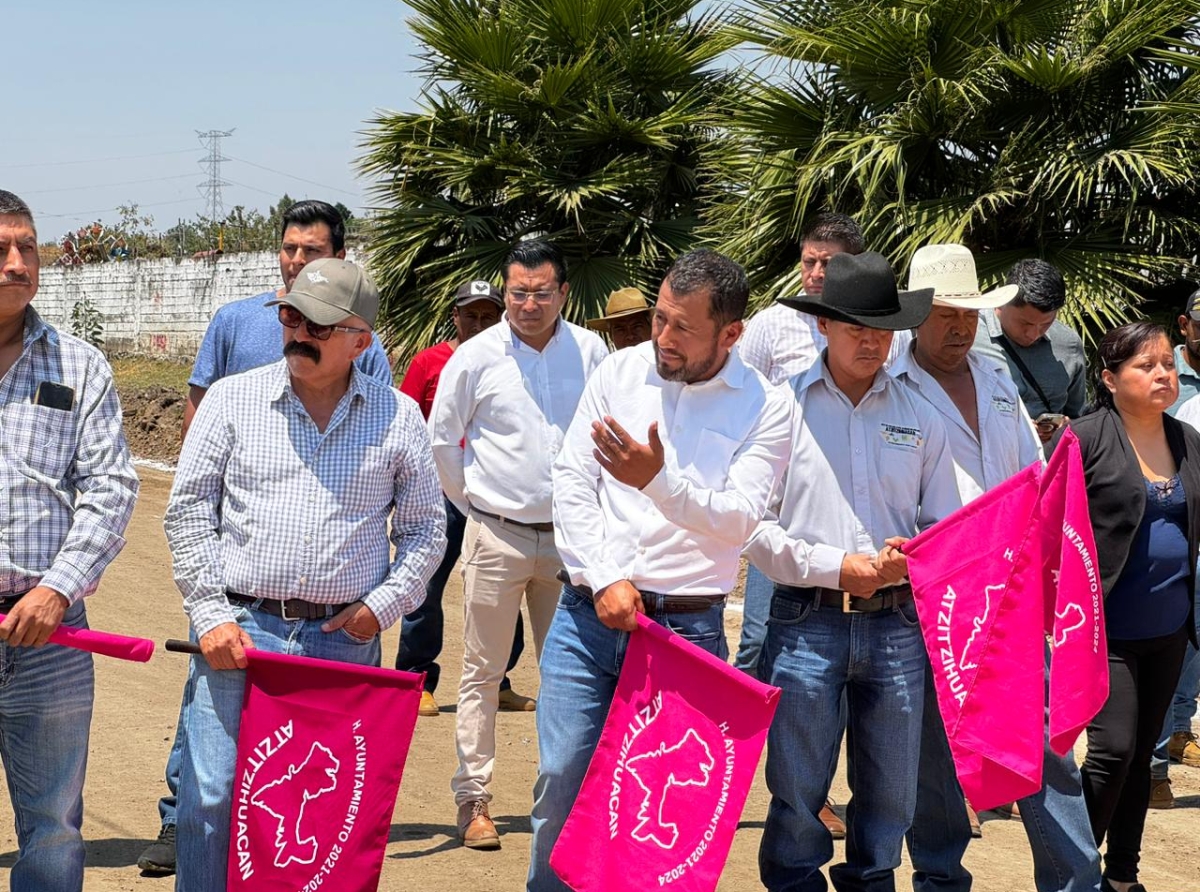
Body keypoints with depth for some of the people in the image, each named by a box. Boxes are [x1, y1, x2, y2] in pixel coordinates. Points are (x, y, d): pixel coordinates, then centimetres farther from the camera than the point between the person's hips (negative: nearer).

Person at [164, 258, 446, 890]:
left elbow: (425, 528, 14)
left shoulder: (398, 418, 7)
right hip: (239, 630, -1)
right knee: (213, 800, -4)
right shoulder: (232, 399, 5)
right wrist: (210, 614, -3)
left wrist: (382, 605, 0)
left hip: (345, 642, 1)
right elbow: (188, 510, 5)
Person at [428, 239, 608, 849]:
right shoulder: (476, 356, -4)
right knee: (482, 674, 2)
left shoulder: (590, 352, 1)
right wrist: (473, 501, 7)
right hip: (497, 535, -2)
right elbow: (440, 438, 5)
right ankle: (472, 800, 7)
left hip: (569, 535, 2)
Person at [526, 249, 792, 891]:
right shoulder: (619, 372, 5)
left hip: (689, 628, -2)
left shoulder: (765, 408, -2)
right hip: (588, 615, 2)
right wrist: (604, 579, -7)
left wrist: (660, 481, -27)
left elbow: (735, 520, -11)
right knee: (562, 779, -2)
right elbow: (570, 482, 3)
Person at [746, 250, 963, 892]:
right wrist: (835, 566, -12)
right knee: (797, 794, 3)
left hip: (896, 623, 3)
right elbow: (753, 526, -4)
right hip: (807, 621, -3)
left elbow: (947, 525, 11)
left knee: (890, 796, 9)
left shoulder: (920, 419, 9)